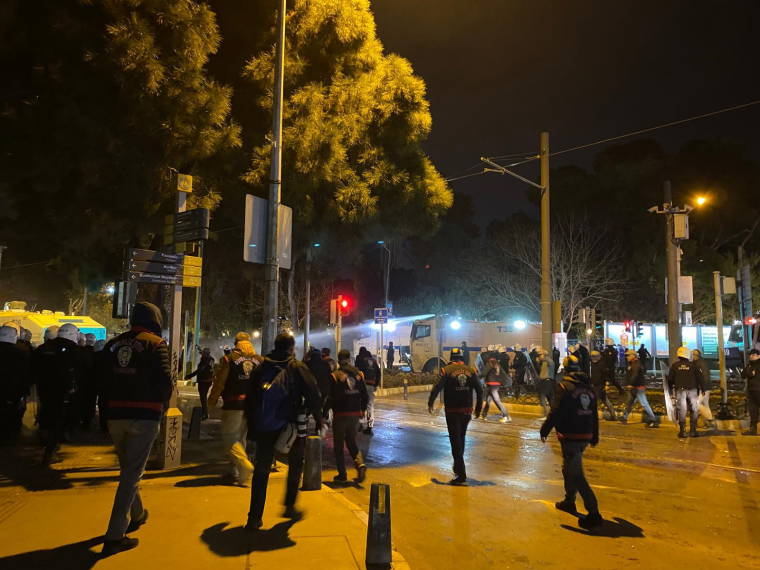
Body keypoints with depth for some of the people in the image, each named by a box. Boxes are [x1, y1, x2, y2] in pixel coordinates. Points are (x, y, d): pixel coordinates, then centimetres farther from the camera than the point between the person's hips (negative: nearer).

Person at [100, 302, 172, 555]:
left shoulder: (114, 344, 8)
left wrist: (111, 405, 16)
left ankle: (137, 515, 41)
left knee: (127, 468, 22)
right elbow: (165, 380, -15)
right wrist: (162, 405, 3)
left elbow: (101, 378, 7)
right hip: (144, 417, -5)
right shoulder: (155, 344, -8)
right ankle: (115, 536, 1)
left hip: (116, 416, 6)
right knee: (132, 473, 1)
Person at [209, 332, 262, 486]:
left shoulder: (229, 359, -5)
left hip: (233, 405, -5)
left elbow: (219, 382, -5)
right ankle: (234, 472, 23)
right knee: (241, 438, 16)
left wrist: (212, 400, 7)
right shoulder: (259, 360, 7)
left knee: (229, 438, 1)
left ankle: (246, 467, -17)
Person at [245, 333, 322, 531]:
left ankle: (255, 517, 8)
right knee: (295, 466, 20)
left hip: (264, 427, 3)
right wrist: (318, 419, 4)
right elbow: (313, 395, -8)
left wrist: (252, 427, 16)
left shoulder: (261, 368, 5)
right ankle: (289, 506, 21)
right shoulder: (298, 368, -5)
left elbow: (250, 398, 9)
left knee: (261, 471, 9)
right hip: (290, 425, -2)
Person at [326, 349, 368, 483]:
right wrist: (362, 410, 21)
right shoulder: (358, 374, 3)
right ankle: (360, 464, -5)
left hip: (340, 414, -4)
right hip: (355, 414, 4)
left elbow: (331, 398, -14)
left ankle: (342, 474, 13)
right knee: (352, 442, 18)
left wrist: (324, 411, -2)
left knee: (338, 446, 9)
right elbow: (365, 396, 6)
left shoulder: (335, 376, -12)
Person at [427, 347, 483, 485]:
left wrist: (430, 403, -1)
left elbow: (437, 387, -14)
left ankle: (461, 474, -6)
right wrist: (478, 408, 10)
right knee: (461, 438, 21)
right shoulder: (471, 370, 3)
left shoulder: (447, 370, -7)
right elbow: (479, 390, 1)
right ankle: (458, 467, 34)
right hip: (467, 411, 4)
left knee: (455, 440, -1)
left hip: (452, 411, -4)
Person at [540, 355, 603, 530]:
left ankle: (593, 513, -9)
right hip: (585, 437, 8)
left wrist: (545, 430, -6)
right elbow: (594, 415, 15)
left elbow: (555, 412, -16)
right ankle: (569, 501, 35)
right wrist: (594, 436, 24)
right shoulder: (589, 388, 10)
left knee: (576, 475, -5)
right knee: (569, 469, 24)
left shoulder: (565, 386, -13)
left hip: (570, 436, -8)